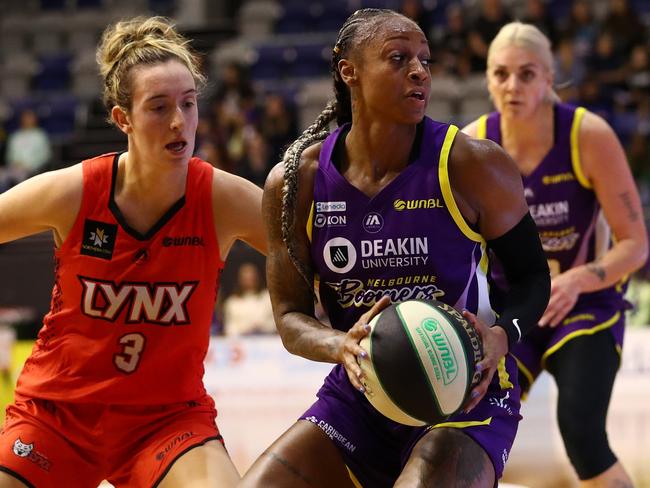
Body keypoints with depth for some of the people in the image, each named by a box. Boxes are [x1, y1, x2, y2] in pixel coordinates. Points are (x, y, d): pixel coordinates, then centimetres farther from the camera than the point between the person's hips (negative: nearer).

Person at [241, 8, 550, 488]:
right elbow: (290, 315, 2)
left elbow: (532, 276, 0)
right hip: (358, 394, 3)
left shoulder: (473, 166, -11)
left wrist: (502, 335, -22)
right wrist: (342, 346, -21)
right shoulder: (295, 182, -4)